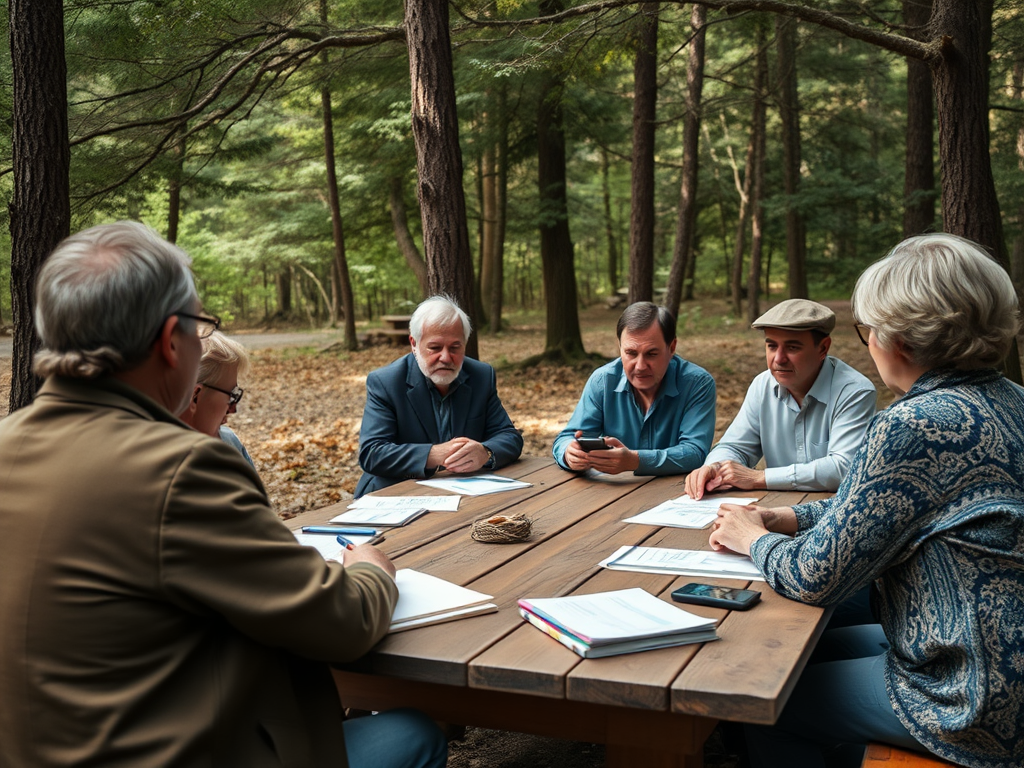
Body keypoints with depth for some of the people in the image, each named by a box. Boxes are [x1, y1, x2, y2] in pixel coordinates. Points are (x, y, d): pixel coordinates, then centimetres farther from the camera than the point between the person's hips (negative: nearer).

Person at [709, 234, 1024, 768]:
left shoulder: (914, 426, -27)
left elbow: (815, 578, -21)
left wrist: (752, 538, -1)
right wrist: (787, 519, 10)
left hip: (974, 706, -9)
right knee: (814, 648, 25)